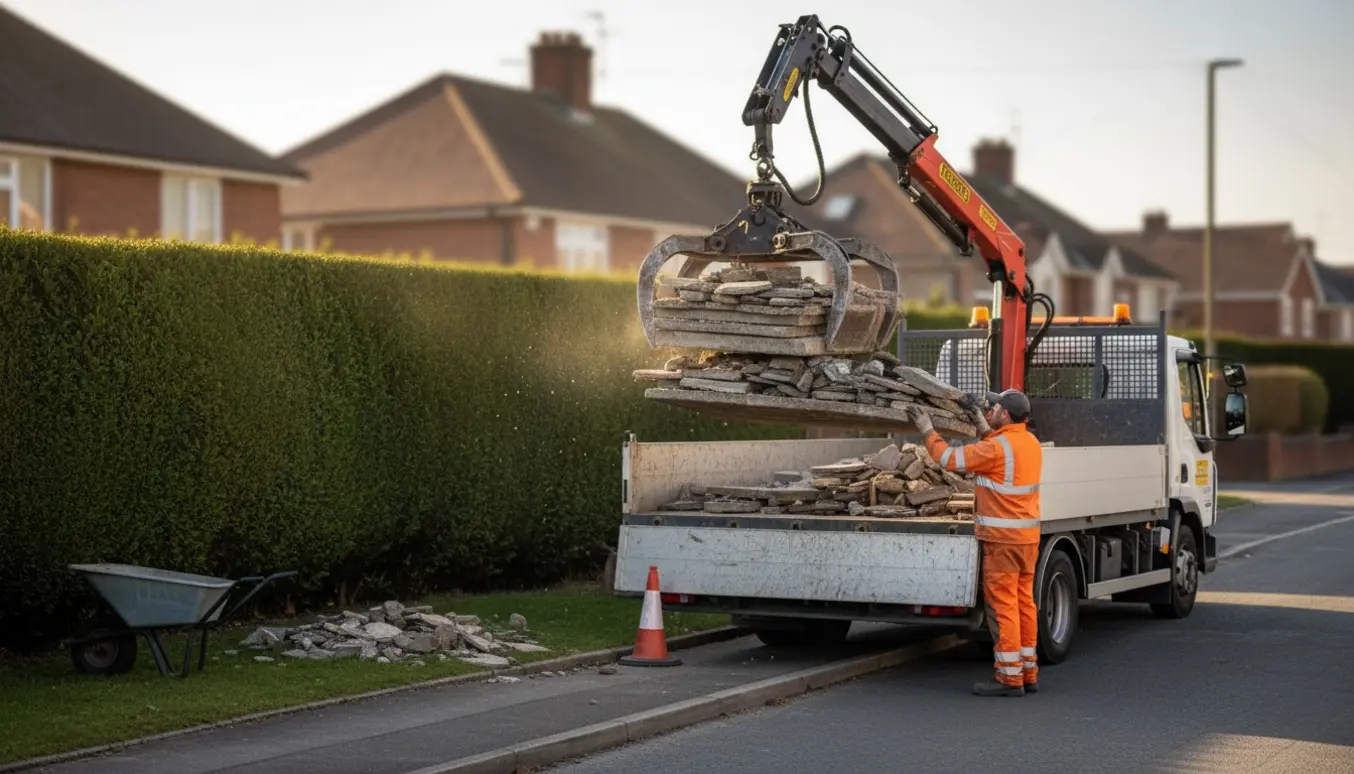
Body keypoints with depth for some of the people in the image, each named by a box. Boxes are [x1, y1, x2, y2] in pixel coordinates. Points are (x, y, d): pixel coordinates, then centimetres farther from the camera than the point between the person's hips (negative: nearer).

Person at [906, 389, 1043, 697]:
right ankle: (1028, 672, 18)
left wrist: (927, 430, 1)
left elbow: (949, 458, -13)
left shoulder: (997, 448, -18)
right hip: (1027, 536, 9)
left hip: (1002, 539, -9)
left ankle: (1009, 677, -3)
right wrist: (979, 421, 25)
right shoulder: (1030, 442, 9)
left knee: (1002, 607, -4)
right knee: (1024, 603, 13)